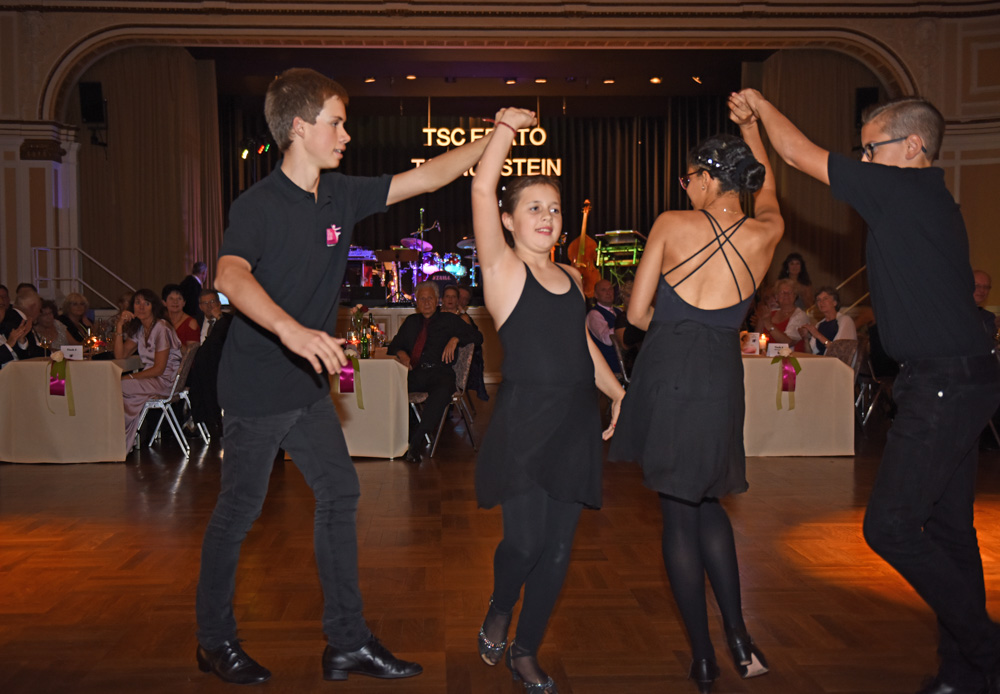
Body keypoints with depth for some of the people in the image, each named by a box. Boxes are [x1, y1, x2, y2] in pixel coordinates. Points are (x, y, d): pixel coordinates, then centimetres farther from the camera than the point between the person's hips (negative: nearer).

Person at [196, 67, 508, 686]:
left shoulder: (341, 195, 3)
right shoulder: (258, 205, -17)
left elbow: (425, 177, 8)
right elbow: (231, 276, -35)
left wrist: (494, 137, 4)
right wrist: (289, 328, -51)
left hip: (308, 383, 7)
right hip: (257, 384, -7)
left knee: (340, 494, 7)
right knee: (239, 510, 5)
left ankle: (348, 641, 18)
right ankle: (215, 640, 25)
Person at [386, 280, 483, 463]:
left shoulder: (449, 320, 18)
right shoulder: (411, 321, 28)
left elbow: (477, 336, 10)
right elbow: (393, 346, 29)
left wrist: (455, 339, -7)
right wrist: (400, 353, 5)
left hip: (439, 372, -3)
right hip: (414, 373, 3)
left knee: (442, 391, -39)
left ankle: (416, 441, -37)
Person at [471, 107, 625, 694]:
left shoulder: (572, 278, 16)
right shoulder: (503, 270, -2)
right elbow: (482, 189, -12)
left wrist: (619, 392, 19)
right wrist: (507, 129, -5)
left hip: (577, 421, 6)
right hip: (524, 421, -5)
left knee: (558, 549, 7)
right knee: (525, 540, -11)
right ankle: (498, 613, 23)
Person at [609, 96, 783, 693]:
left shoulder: (672, 225, -3)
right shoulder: (765, 234, 3)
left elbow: (637, 312, -1)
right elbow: (768, 186, 29)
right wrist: (750, 125, 35)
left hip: (666, 375, -2)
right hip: (722, 381, 3)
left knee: (678, 514, 8)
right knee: (708, 503, 23)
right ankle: (738, 635, 13)